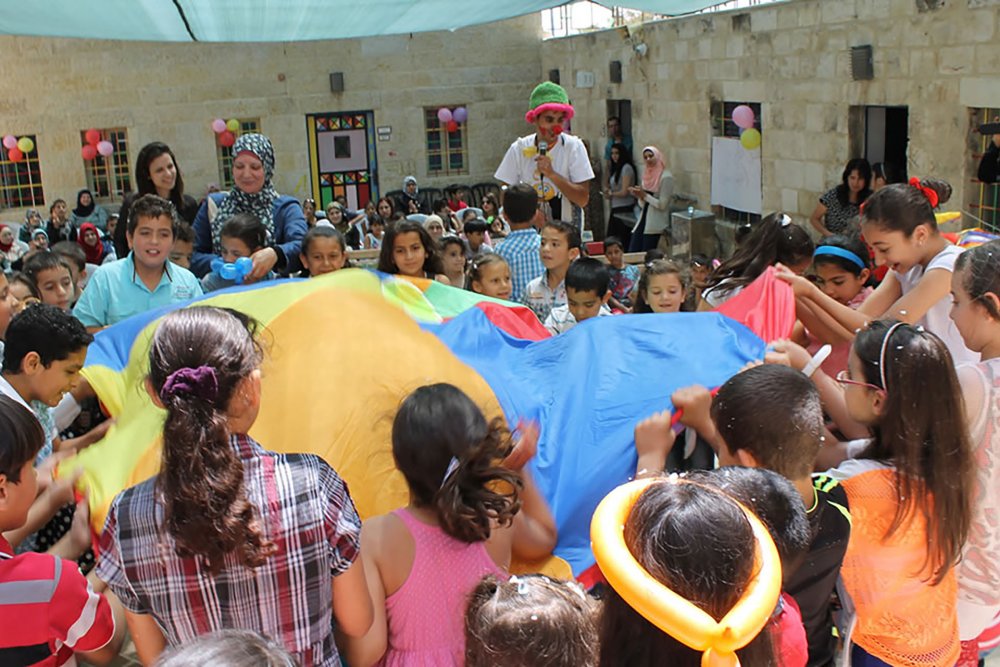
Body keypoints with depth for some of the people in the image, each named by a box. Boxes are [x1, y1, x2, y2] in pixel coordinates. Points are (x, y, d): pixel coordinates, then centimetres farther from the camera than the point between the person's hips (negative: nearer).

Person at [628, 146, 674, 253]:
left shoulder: (666, 177, -10)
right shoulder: (648, 175, 14)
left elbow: (662, 205, -15)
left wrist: (645, 195, -12)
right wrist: (639, 196, -1)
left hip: (655, 225, -7)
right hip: (643, 221, 7)